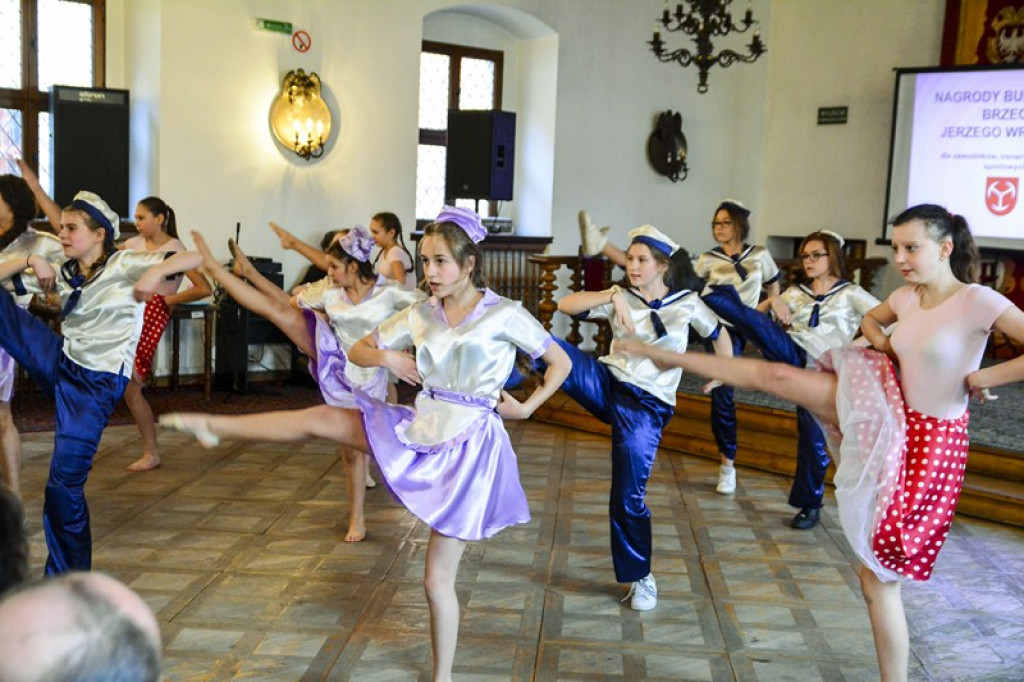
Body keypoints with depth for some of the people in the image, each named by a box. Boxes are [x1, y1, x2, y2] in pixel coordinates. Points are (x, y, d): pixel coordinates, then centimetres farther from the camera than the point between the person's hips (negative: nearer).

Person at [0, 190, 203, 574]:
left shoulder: (124, 265, -7)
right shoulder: (63, 273, 10)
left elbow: (192, 259, -18)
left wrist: (157, 270, -36)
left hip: (96, 383, -6)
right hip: (59, 361, 6)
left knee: (64, 483, -7)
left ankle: (69, 576, 10)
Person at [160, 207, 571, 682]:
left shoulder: (505, 315, -11)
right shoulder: (420, 314, 2)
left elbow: (560, 362, -1)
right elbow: (358, 349, 11)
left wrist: (527, 407, -10)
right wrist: (386, 357, -9)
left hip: (467, 447, -5)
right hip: (419, 431, 5)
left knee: (437, 578, 0)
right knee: (321, 419, 0)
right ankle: (214, 426, 13)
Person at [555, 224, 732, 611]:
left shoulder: (687, 304, 1)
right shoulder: (620, 297, 3)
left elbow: (719, 335, 18)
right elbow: (566, 305, -12)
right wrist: (613, 297, -24)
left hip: (646, 407, -2)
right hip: (607, 385, 2)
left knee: (628, 498, -3)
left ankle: (641, 578, 15)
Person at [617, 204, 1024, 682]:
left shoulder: (979, 302, -20)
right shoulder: (906, 297, 1)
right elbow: (871, 318, 24)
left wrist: (984, 377, -22)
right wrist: (879, 338, 3)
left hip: (929, 443, -6)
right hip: (887, 415, 6)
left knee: (879, 576, 0)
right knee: (777, 375, -2)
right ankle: (671, 357, 16)